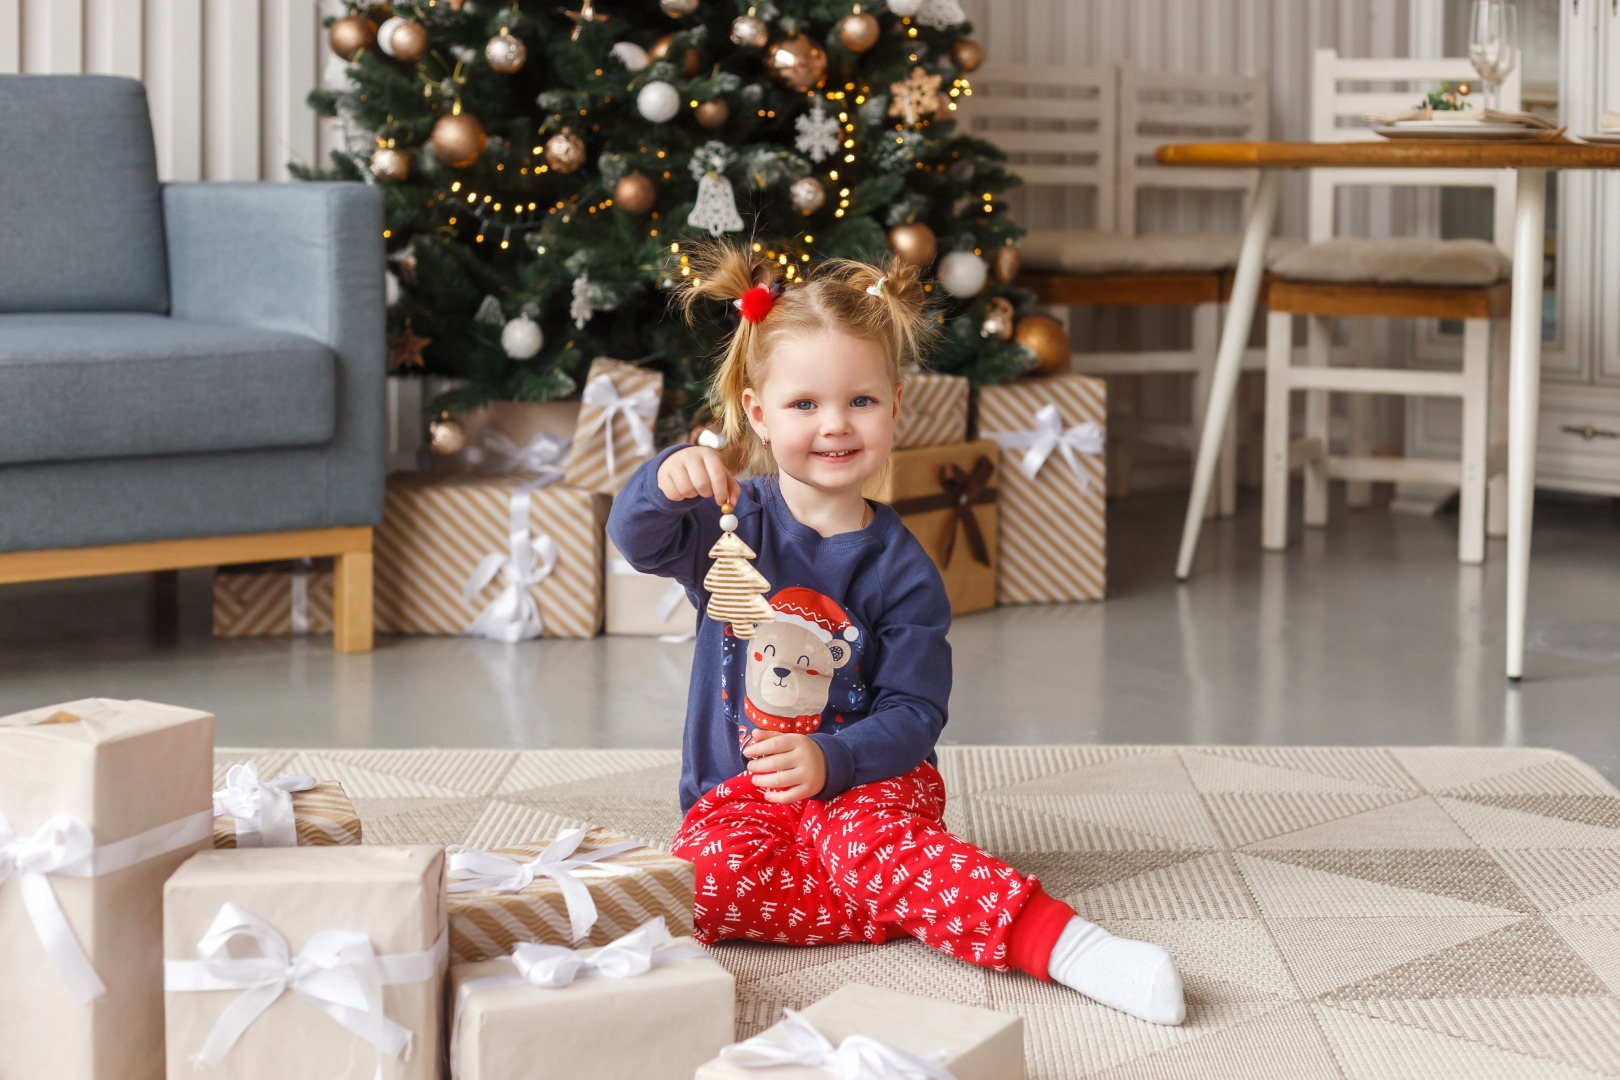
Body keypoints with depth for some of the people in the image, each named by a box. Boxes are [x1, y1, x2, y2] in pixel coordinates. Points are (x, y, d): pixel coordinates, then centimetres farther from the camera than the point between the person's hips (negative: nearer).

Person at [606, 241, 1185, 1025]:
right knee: (709, 874, -32)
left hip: (866, 780, -1)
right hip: (738, 790, 2)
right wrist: (665, 482, -41)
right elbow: (639, 541, -18)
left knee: (871, 844, -36)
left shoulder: (900, 568, -2)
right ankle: (932, 906, -26)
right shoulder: (733, 521, 1)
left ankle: (1061, 943, -46)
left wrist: (830, 759, -24)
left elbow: (914, 712, -5)